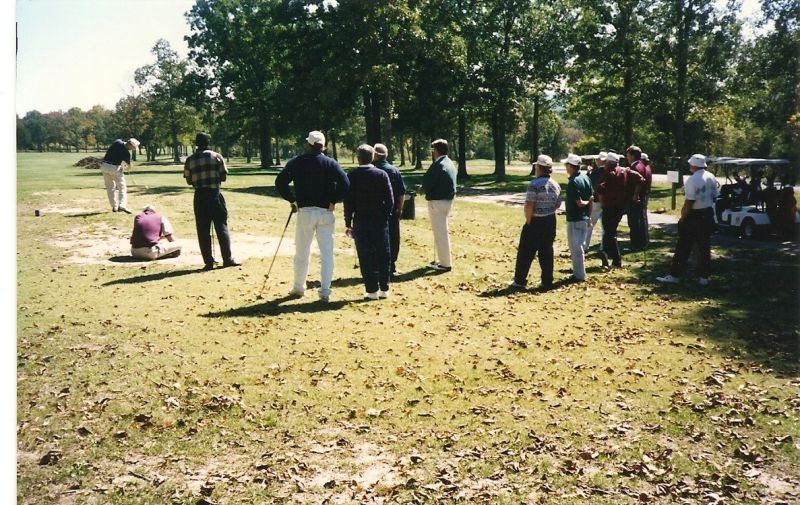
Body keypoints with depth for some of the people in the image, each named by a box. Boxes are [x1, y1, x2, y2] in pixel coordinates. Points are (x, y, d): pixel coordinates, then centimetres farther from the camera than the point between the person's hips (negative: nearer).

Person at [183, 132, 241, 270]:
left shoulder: (190, 160, 2)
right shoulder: (216, 157, -3)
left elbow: (189, 181, 5)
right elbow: (223, 177, -3)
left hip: (199, 196, 1)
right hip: (215, 194, -1)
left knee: (203, 230, 5)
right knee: (221, 227, 6)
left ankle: (208, 261, 4)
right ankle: (227, 259, 6)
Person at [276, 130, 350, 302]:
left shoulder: (296, 162, 1)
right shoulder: (331, 163, 0)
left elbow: (280, 182, -6)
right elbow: (345, 183, -12)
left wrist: (292, 200, 3)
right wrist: (333, 201, -3)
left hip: (304, 212, 0)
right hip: (325, 212, 0)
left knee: (302, 253, 12)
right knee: (327, 253, 3)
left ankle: (298, 288, 23)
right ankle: (325, 291, 1)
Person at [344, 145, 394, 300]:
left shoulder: (352, 176, -4)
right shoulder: (382, 175, -2)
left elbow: (348, 202, -3)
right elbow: (390, 200, -3)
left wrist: (348, 224, 4)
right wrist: (386, 216, 9)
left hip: (360, 222, -1)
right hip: (380, 221, 1)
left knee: (366, 257, 4)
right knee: (383, 255, 9)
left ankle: (372, 290, 5)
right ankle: (384, 289, 13)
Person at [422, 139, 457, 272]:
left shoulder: (437, 164, -17)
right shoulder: (450, 163, 12)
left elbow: (426, 182, -18)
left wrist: (426, 191, 5)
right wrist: (430, 190, 6)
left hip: (437, 201, -9)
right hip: (448, 200, 9)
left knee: (440, 232, -4)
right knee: (443, 231, 17)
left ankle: (445, 263, 0)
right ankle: (444, 260, 26)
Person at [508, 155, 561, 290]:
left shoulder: (534, 184, -16)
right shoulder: (555, 185, 6)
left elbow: (529, 205, -20)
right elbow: (558, 204, 13)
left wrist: (528, 221, -9)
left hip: (535, 222, -6)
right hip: (551, 221, 6)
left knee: (526, 252, 3)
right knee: (546, 252, 12)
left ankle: (520, 281, 7)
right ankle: (547, 282, 14)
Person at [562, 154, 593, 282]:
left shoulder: (573, 182, -21)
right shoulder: (585, 178, 7)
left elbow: (580, 203, -23)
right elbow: (590, 200, 12)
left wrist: (586, 202, -2)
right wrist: (589, 217, 17)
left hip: (575, 219, -9)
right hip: (584, 218, 9)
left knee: (576, 248, 1)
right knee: (578, 246, 19)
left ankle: (579, 275, 8)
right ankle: (577, 271, 30)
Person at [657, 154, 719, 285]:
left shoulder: (692, 180, -18)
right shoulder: (712, 178, 5)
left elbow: (688, 203, -18)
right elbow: (713, 196, 10)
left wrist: (682, 218, -11)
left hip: (694, 216, -7)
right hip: (708, 214, 7)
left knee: (683, 247, 0)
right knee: (704, 247, 10)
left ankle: (675, 275, 5)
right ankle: (704, 277, 13)